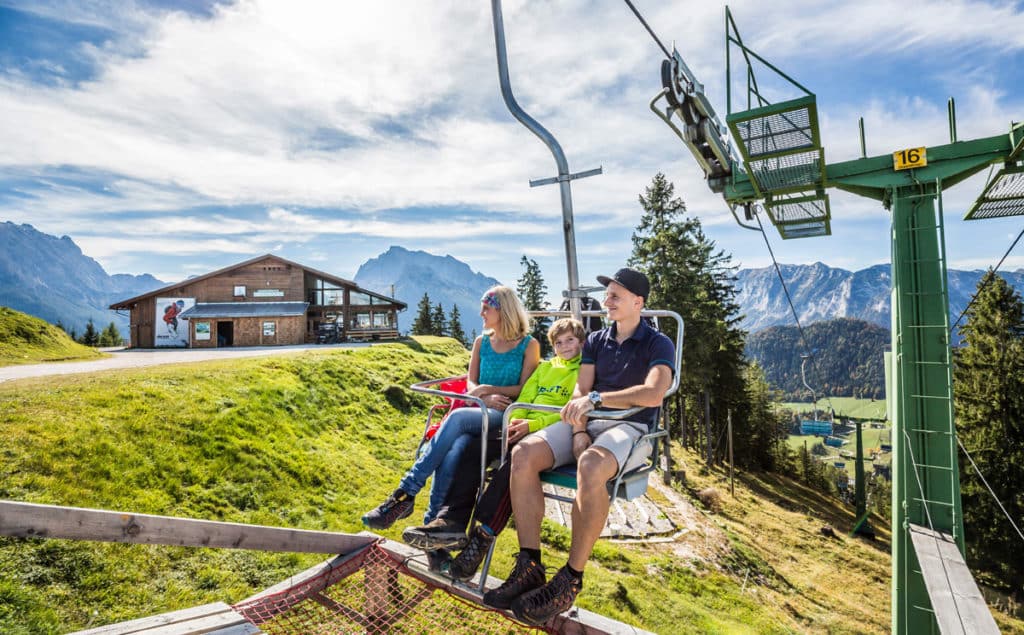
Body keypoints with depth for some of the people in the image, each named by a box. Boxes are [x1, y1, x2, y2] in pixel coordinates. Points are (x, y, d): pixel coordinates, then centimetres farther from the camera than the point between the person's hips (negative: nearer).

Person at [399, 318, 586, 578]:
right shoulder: (545, 367, 25)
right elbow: (524, 398, 16)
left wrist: (532, 425, -19)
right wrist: (516, 421, -7)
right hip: (524, 428, 6)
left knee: (514, 462, -35)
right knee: (472, 448, -15)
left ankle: (482, 537, -30)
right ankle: (451, 521, -20)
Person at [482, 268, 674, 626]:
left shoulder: (658, 344, 0)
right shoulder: (596, 341, 17)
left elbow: (653, 394, -19)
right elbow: (580, 391, 9)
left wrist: (596, 398, -24)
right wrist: (578, 429, -9)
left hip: (631, 429, -5)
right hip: (588, 423, 6)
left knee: (590, 467, -40)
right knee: (523, 454, -22)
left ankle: (571, 579, -24)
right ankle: (529, 567, -15)